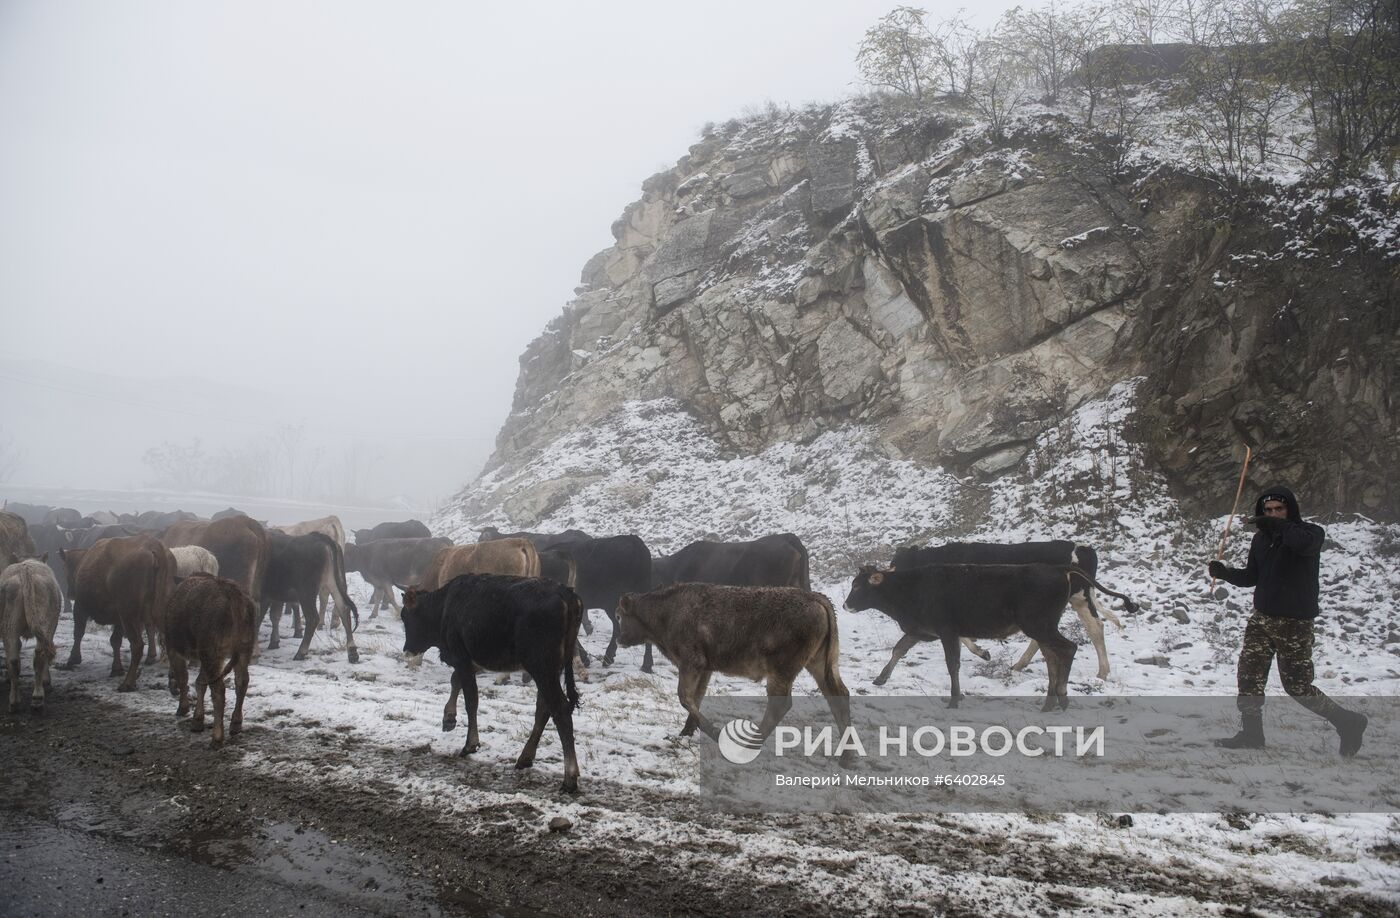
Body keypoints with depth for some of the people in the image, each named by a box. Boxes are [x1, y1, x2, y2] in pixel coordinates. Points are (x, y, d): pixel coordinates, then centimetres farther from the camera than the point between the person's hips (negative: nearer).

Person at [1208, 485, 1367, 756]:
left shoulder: (1311, 533, -10)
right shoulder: (1261, 538, 8)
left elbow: (1304, 543, -35)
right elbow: (1251, 577, 13)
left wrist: (1278, 526, -39)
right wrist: (1225, 572, -2)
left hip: (1294, 624, -6)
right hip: (1262, 618, 6)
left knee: (1297, 687, -1)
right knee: (1249, 676, 4)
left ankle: (1349, 722, 19)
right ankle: (1251, 734, 17)